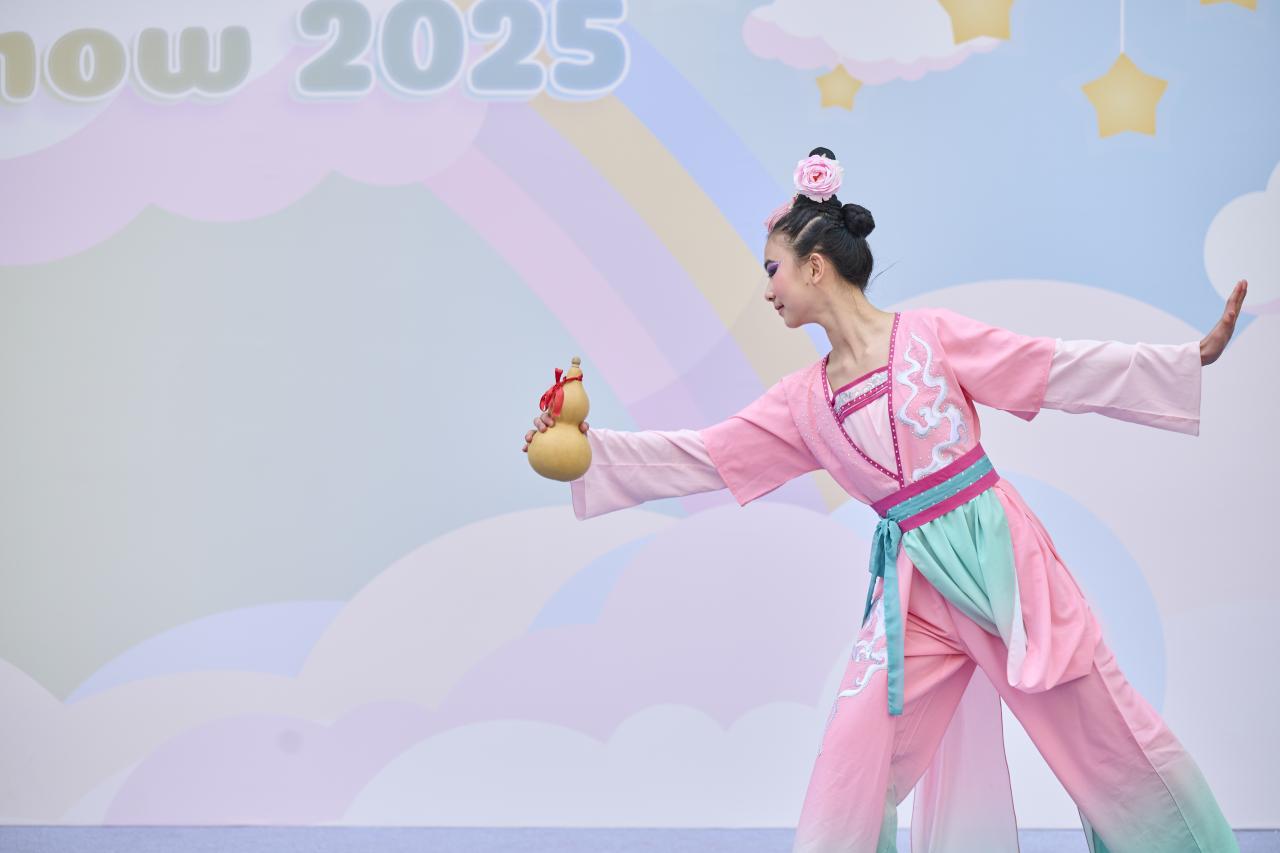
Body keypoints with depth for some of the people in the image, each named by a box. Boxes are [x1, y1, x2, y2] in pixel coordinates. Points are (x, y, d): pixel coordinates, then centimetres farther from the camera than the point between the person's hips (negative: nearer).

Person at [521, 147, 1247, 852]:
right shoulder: (803, 403, 6)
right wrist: (589, 446, 0)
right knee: (854, 754, -2)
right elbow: (698, 459, 7)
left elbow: (1061, 369, -4)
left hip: (998, 552, -3)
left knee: (1109, 729, 4)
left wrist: (1192, 358, -9)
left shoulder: (929, 334, -5)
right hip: (917, 585, 3)